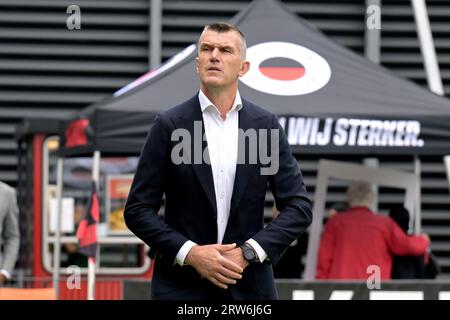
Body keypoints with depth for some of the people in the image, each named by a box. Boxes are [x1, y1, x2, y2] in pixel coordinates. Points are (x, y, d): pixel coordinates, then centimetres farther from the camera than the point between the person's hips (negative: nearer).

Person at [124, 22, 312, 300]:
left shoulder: (266, 125, 5)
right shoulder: (170, 125, -1)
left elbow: (299, 207, 3)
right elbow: (138, 210, -1)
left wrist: (249, 252, -10)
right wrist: (190, 253, -14)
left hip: (249, 286, 2)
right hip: (181, 288, -2)